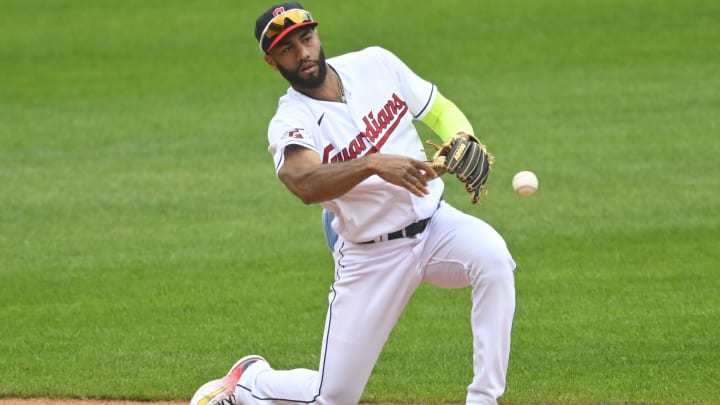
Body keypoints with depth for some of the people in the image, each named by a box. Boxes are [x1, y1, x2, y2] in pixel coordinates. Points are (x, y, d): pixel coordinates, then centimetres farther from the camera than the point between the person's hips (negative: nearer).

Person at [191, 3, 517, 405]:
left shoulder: (376, 64, -2)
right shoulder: (291, 123, -15)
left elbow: (440, 111, 9)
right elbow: (306, 184, -37)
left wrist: (465, 144, -15)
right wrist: (374, 164, -53)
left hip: (436, 224, 3)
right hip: (370, 258, -3)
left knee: (492, 256, -32)